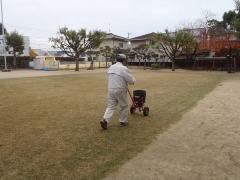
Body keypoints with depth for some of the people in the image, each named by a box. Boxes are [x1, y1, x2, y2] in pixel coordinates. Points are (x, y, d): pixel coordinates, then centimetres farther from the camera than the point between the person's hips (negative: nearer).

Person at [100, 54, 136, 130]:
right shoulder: (123, 68, -13)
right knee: (124, 106, 12)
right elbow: (131, 80, -10)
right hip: (120, 90, -6)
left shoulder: (111, 67, 10)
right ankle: (123, 122, 22)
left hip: (111, 90, 6)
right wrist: (133, 80, 12)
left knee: (110, 106, 10)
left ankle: (105, 120, -6)